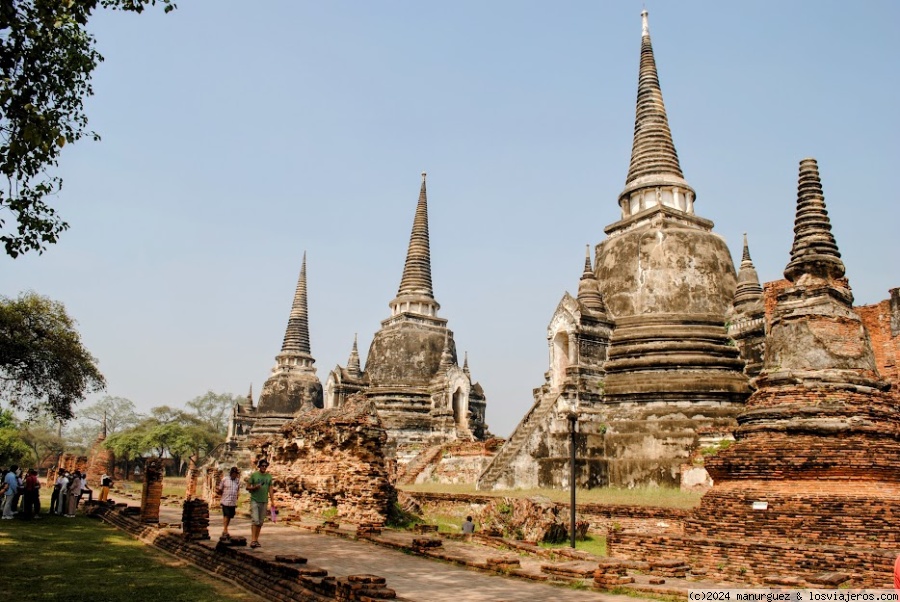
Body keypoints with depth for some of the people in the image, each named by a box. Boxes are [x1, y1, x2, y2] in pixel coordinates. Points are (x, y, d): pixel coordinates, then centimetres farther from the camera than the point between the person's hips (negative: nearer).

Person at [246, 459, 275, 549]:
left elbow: (270, 489, 11)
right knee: (255, 520, -13)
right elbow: (247, 487, 2)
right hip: (254, 501, -4)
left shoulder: (269, 476, 10)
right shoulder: (253, 475, 1)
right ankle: (253, 540, -15)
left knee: (260, 522, 7)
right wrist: (255, 487, -17)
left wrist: (272, 501, 4)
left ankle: (256, 539, 15)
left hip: (264, 501, 4)